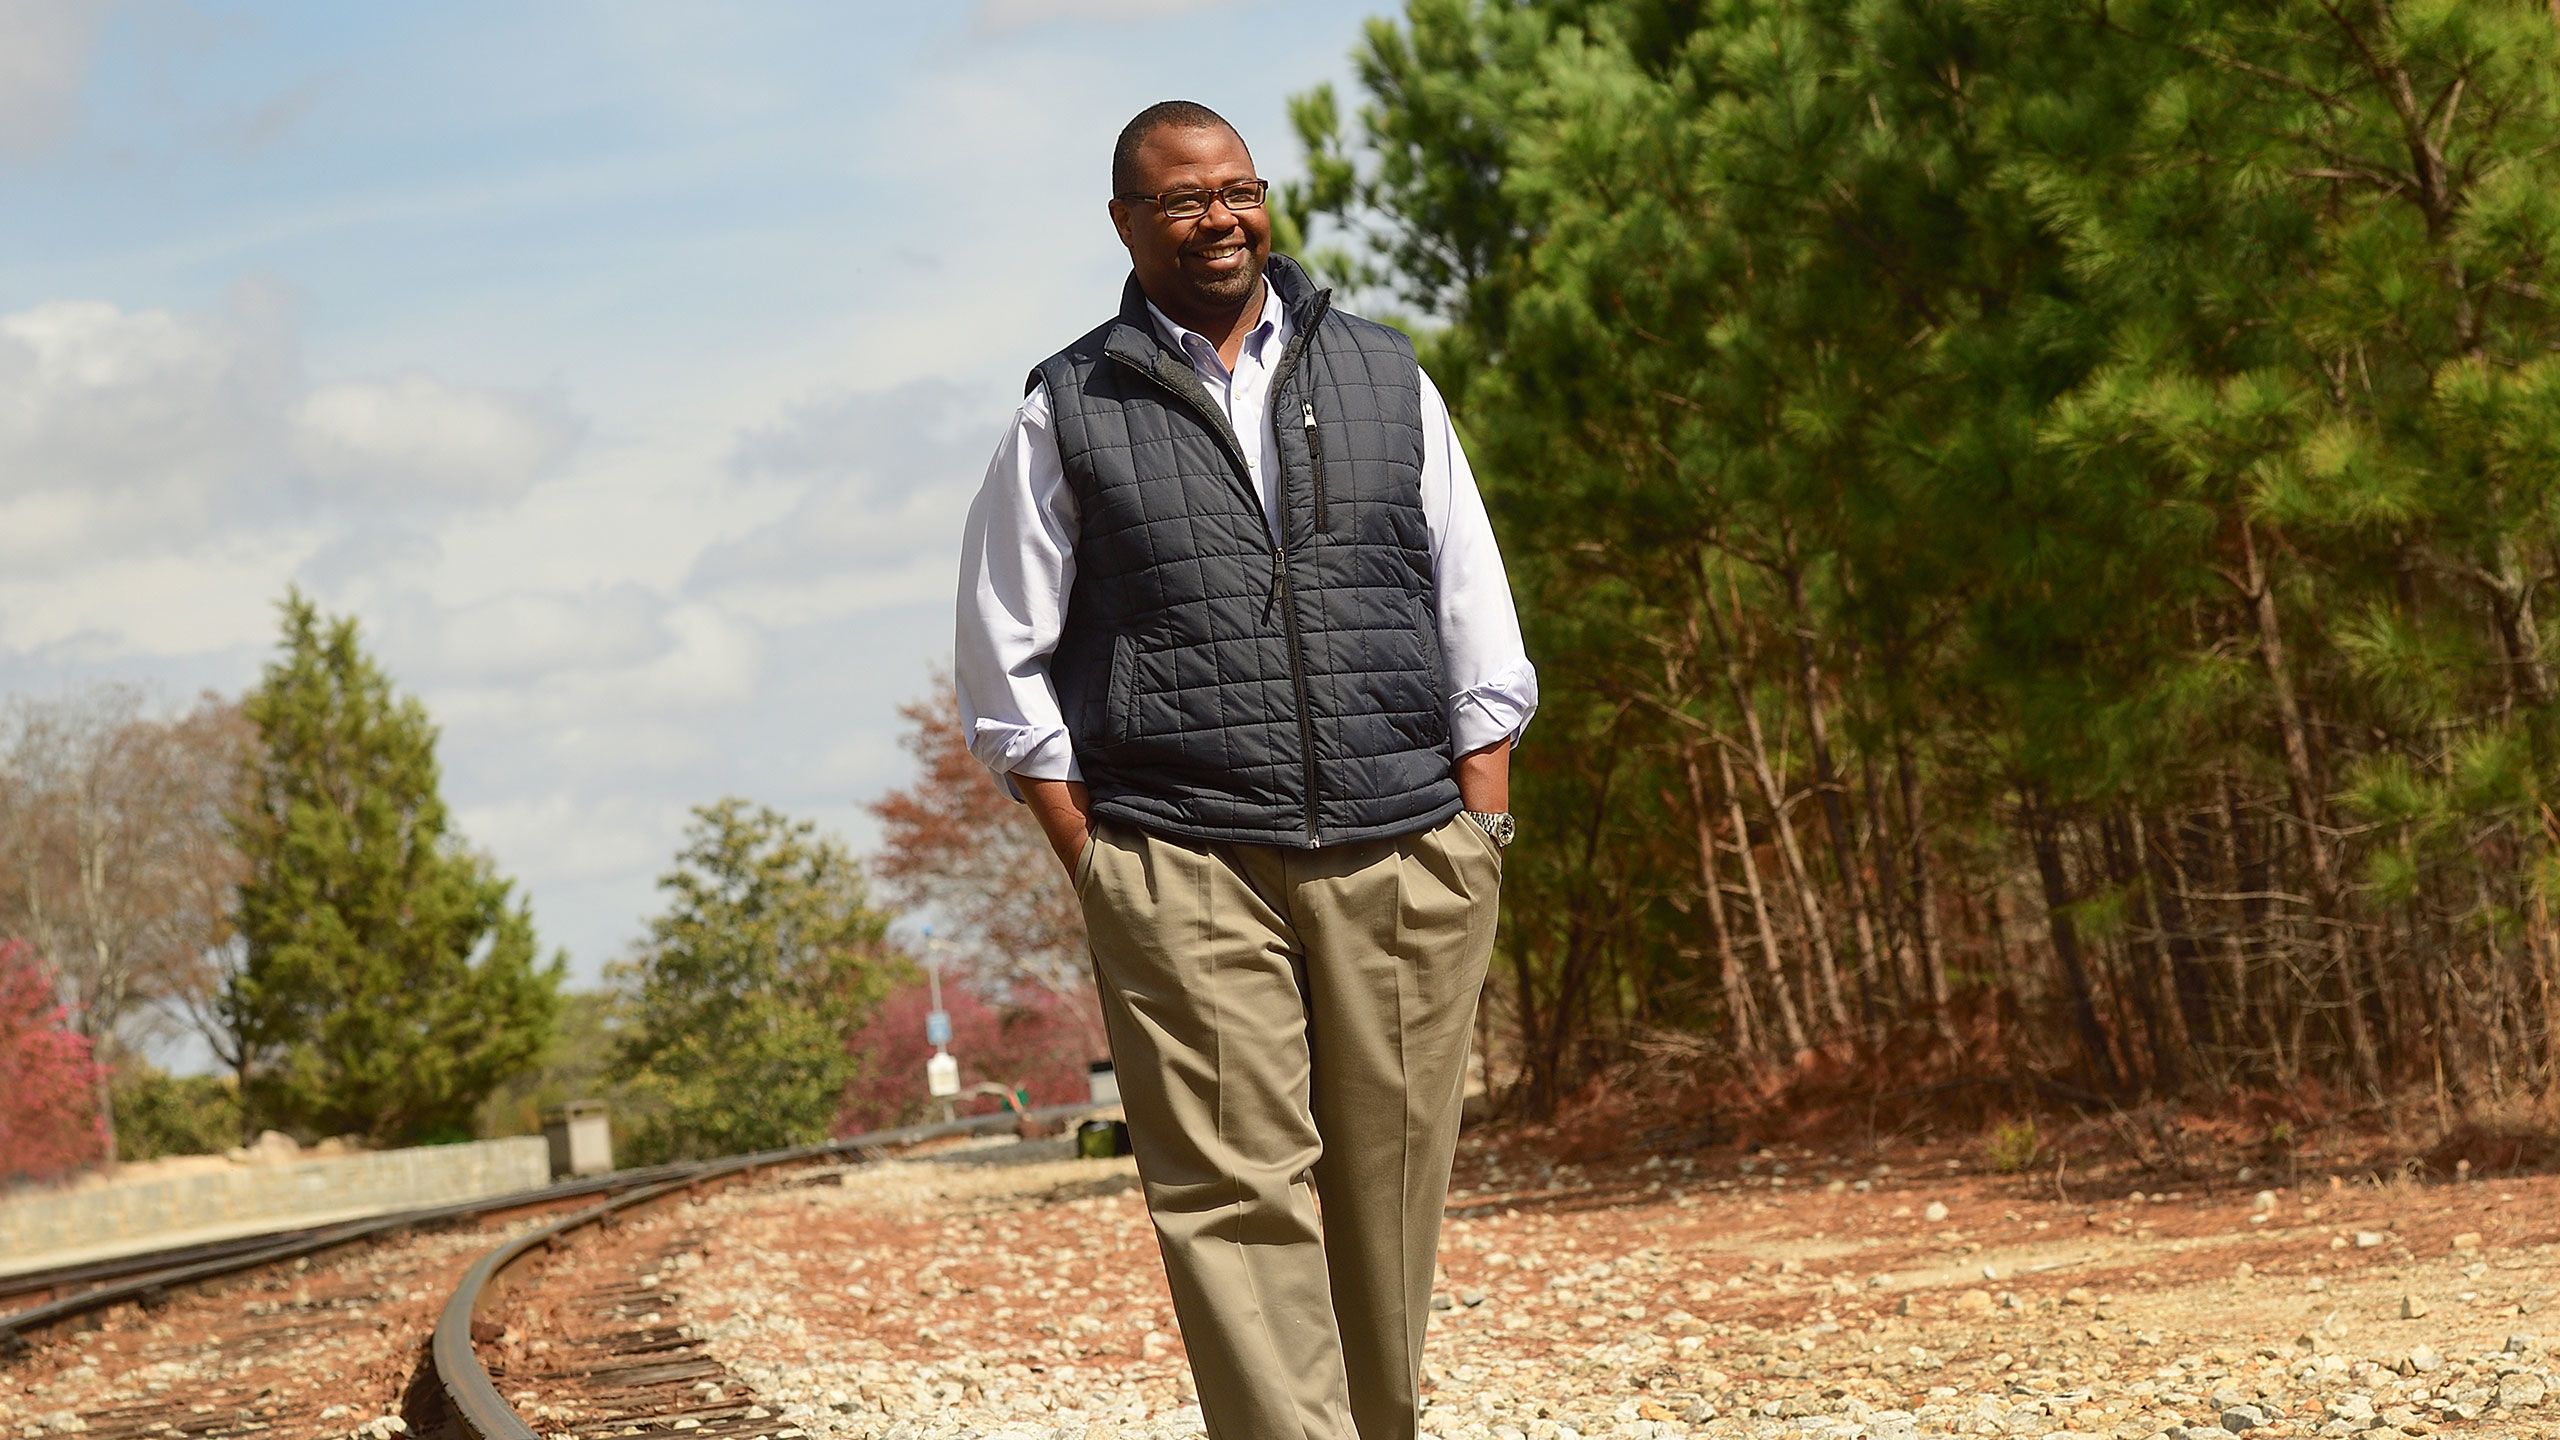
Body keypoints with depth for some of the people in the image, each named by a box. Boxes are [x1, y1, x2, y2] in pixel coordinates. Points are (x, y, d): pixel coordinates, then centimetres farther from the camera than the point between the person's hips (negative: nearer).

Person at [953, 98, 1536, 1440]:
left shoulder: (1383, 375, 14)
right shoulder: (1067, 414, 7)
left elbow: (1476, 624, 14)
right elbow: (1006, 670, 9)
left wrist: (1480, 838, 6)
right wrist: (1096, 866, 0)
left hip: (1403, 856, 2)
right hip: (1183, 871, -2)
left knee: (1389, 1193, 3)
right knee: (1237, 1193, -10)